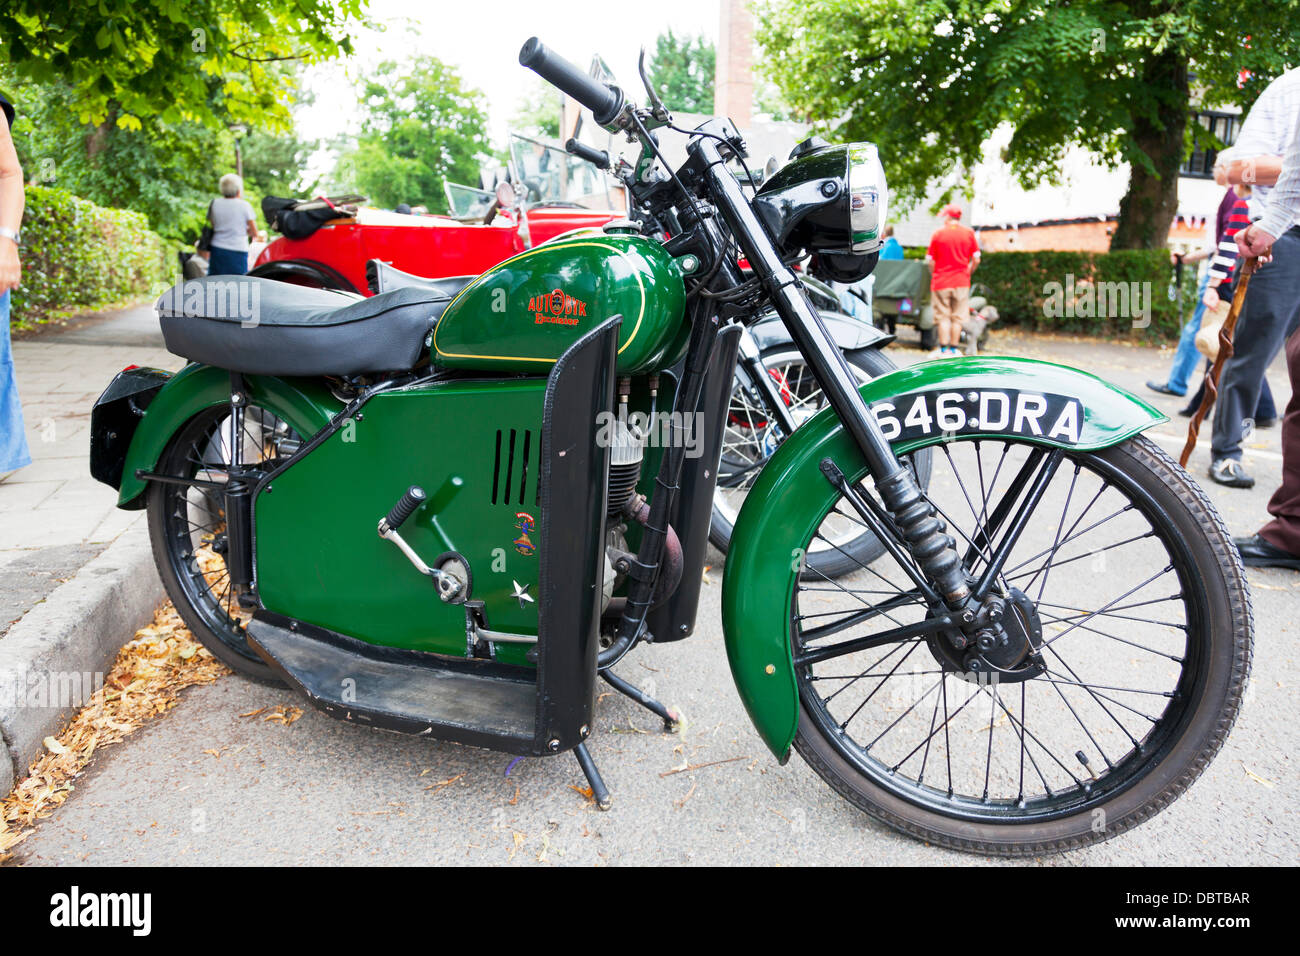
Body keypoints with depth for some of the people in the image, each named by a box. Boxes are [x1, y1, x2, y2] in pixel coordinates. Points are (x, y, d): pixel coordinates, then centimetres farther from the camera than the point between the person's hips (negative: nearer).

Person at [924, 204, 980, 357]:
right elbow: (976, 259, 1)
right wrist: (968, 273, 16)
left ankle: (943, 349, 4)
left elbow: (930, 259, -3)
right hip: (961, 281, 2)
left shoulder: (938, 233, -3)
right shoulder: (969, 233, 2)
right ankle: (953, 349, 10)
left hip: (941, 281, -2)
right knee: (957, 317, 7)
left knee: (943, 316, 3)